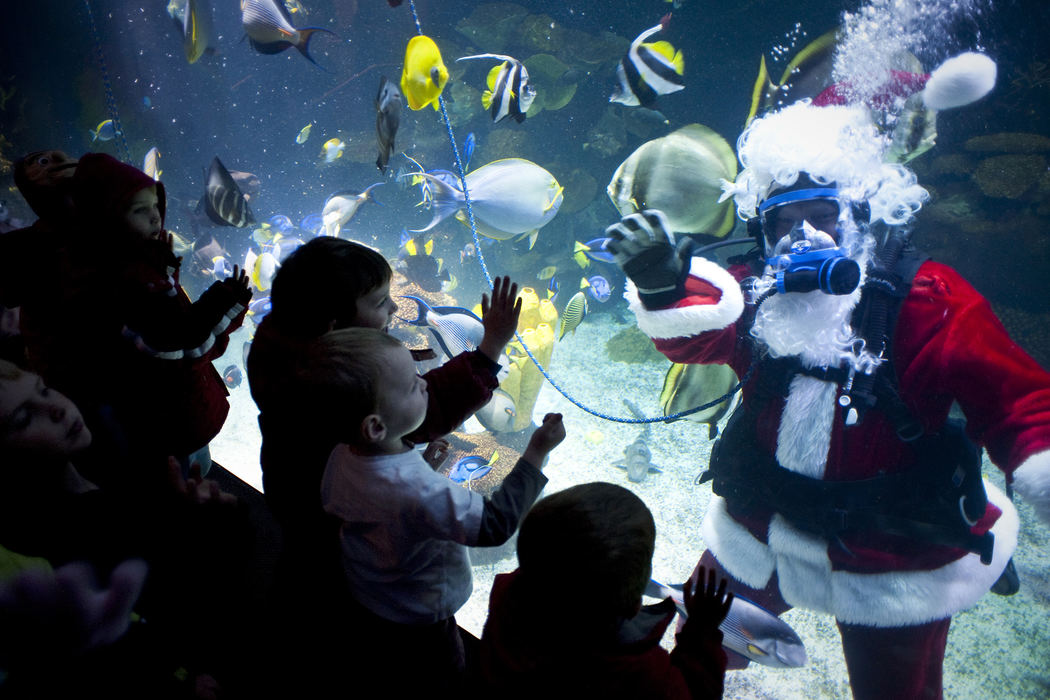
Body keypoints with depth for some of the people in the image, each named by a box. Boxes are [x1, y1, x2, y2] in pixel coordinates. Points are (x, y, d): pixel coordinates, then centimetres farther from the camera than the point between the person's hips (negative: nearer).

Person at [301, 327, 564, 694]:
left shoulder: (341, 457, -21)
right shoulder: (420, 492, -45)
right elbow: (496, 523, -38)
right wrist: (537, 450, -33)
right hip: (418, 621, -6)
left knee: (380, 677, 34)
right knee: (444, 683, 24)